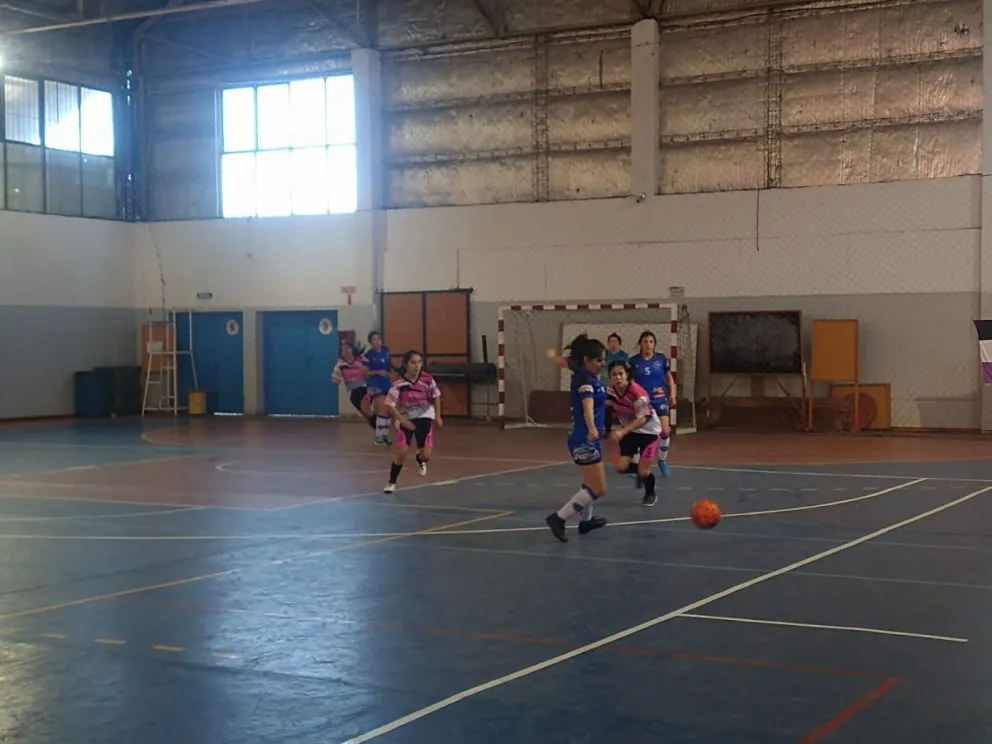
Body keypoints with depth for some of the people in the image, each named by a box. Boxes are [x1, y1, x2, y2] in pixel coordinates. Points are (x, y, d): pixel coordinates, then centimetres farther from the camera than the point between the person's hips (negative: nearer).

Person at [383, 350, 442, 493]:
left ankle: (420, 460, 36)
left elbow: (436, 396, 3)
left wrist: (438, 416, 3)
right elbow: (390, 405, -13)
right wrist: (402, 420, -17)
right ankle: (391, 482, 7)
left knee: (426, 455, -4)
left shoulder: (427, 379, -15)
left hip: (425, 418, 1)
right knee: (401, 453, -13)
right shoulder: (399, 384, -20)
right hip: (407, 420, -1)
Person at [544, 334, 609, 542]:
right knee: (598, 489, -9)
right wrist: (592, 429, -60)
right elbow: (587, 406, -42)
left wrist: (552, 355, 47)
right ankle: (558, 518, -8)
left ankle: (586, 520, 42)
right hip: (585, 441, -10)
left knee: (590, 484, 25)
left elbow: (563, 361, 25)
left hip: (588, 440, 10)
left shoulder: (585, 373, 4)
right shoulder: (586, 381, -22)